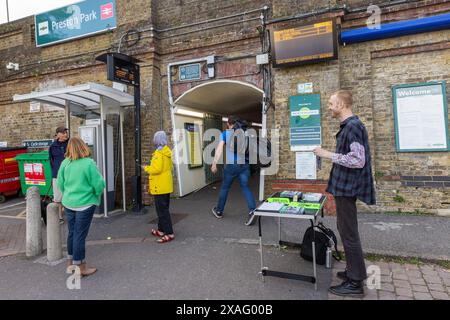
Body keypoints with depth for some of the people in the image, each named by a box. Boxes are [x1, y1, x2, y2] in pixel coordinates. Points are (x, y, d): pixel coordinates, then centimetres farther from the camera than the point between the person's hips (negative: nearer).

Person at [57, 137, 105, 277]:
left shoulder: (65, 163, -2)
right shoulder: (89, 163, -18)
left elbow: (60, 183, 5)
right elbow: (99, 184, -17)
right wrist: (97, 194, 4)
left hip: (68, 203, 6)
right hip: (85, 204, -5)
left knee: (72, 233, 19)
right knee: (80, 235, 2)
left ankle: (71, 262, 35)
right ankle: (80, 267, 13)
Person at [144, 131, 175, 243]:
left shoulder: (159, 153, -18)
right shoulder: (167, 152, 12)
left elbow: (156, 169, -25)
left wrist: (146, 168, -7)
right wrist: (150, 167, 18)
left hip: (160, 187, -10)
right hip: (166, 186, 10)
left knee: (162, 210, -5)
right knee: (163, 209, 17)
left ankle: (169, 233, -2)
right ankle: (161, 230, 29)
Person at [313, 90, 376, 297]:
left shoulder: (353, 126, -18)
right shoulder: (349, 125, 13)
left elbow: (358, 160, -25)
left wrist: (328, 155, -20)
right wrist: (330, 155, 15)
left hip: (346, 187, -10)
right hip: (344, 186, 10)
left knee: (348, 233, -1)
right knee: (346, 230, 19)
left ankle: (355, 282, 12)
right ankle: (354, 271, 33)